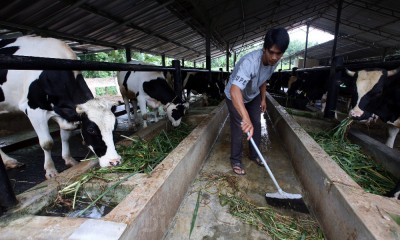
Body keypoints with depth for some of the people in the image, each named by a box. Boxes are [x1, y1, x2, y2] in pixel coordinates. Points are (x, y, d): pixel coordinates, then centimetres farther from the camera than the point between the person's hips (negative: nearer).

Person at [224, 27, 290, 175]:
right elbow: (234, 90, -55)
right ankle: (235, 160, 14)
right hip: (235, 96, -7)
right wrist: (246, 118, -65)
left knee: (256, 125, 12)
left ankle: (254, 154, 32)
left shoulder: (274, 62, -16)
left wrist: (263, 99, 8)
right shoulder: (250, 62, -41)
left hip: (253, 96, 7)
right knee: (238, 129, -6)